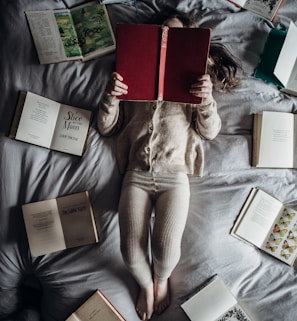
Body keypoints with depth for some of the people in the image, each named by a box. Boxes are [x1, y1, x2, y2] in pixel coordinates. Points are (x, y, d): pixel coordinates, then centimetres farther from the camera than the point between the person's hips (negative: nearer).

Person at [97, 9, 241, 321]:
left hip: (174, 176, 0)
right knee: (131, 253, -12)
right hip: (136, 175, 1)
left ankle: (162, 278, 23)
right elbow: (105, 127, 12)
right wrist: (111, 97, -8)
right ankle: (145, 283, 25)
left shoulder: (193, 83, 13)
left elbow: (210, 131, 4)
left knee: (166, 250, -16)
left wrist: (207, 99, -15)